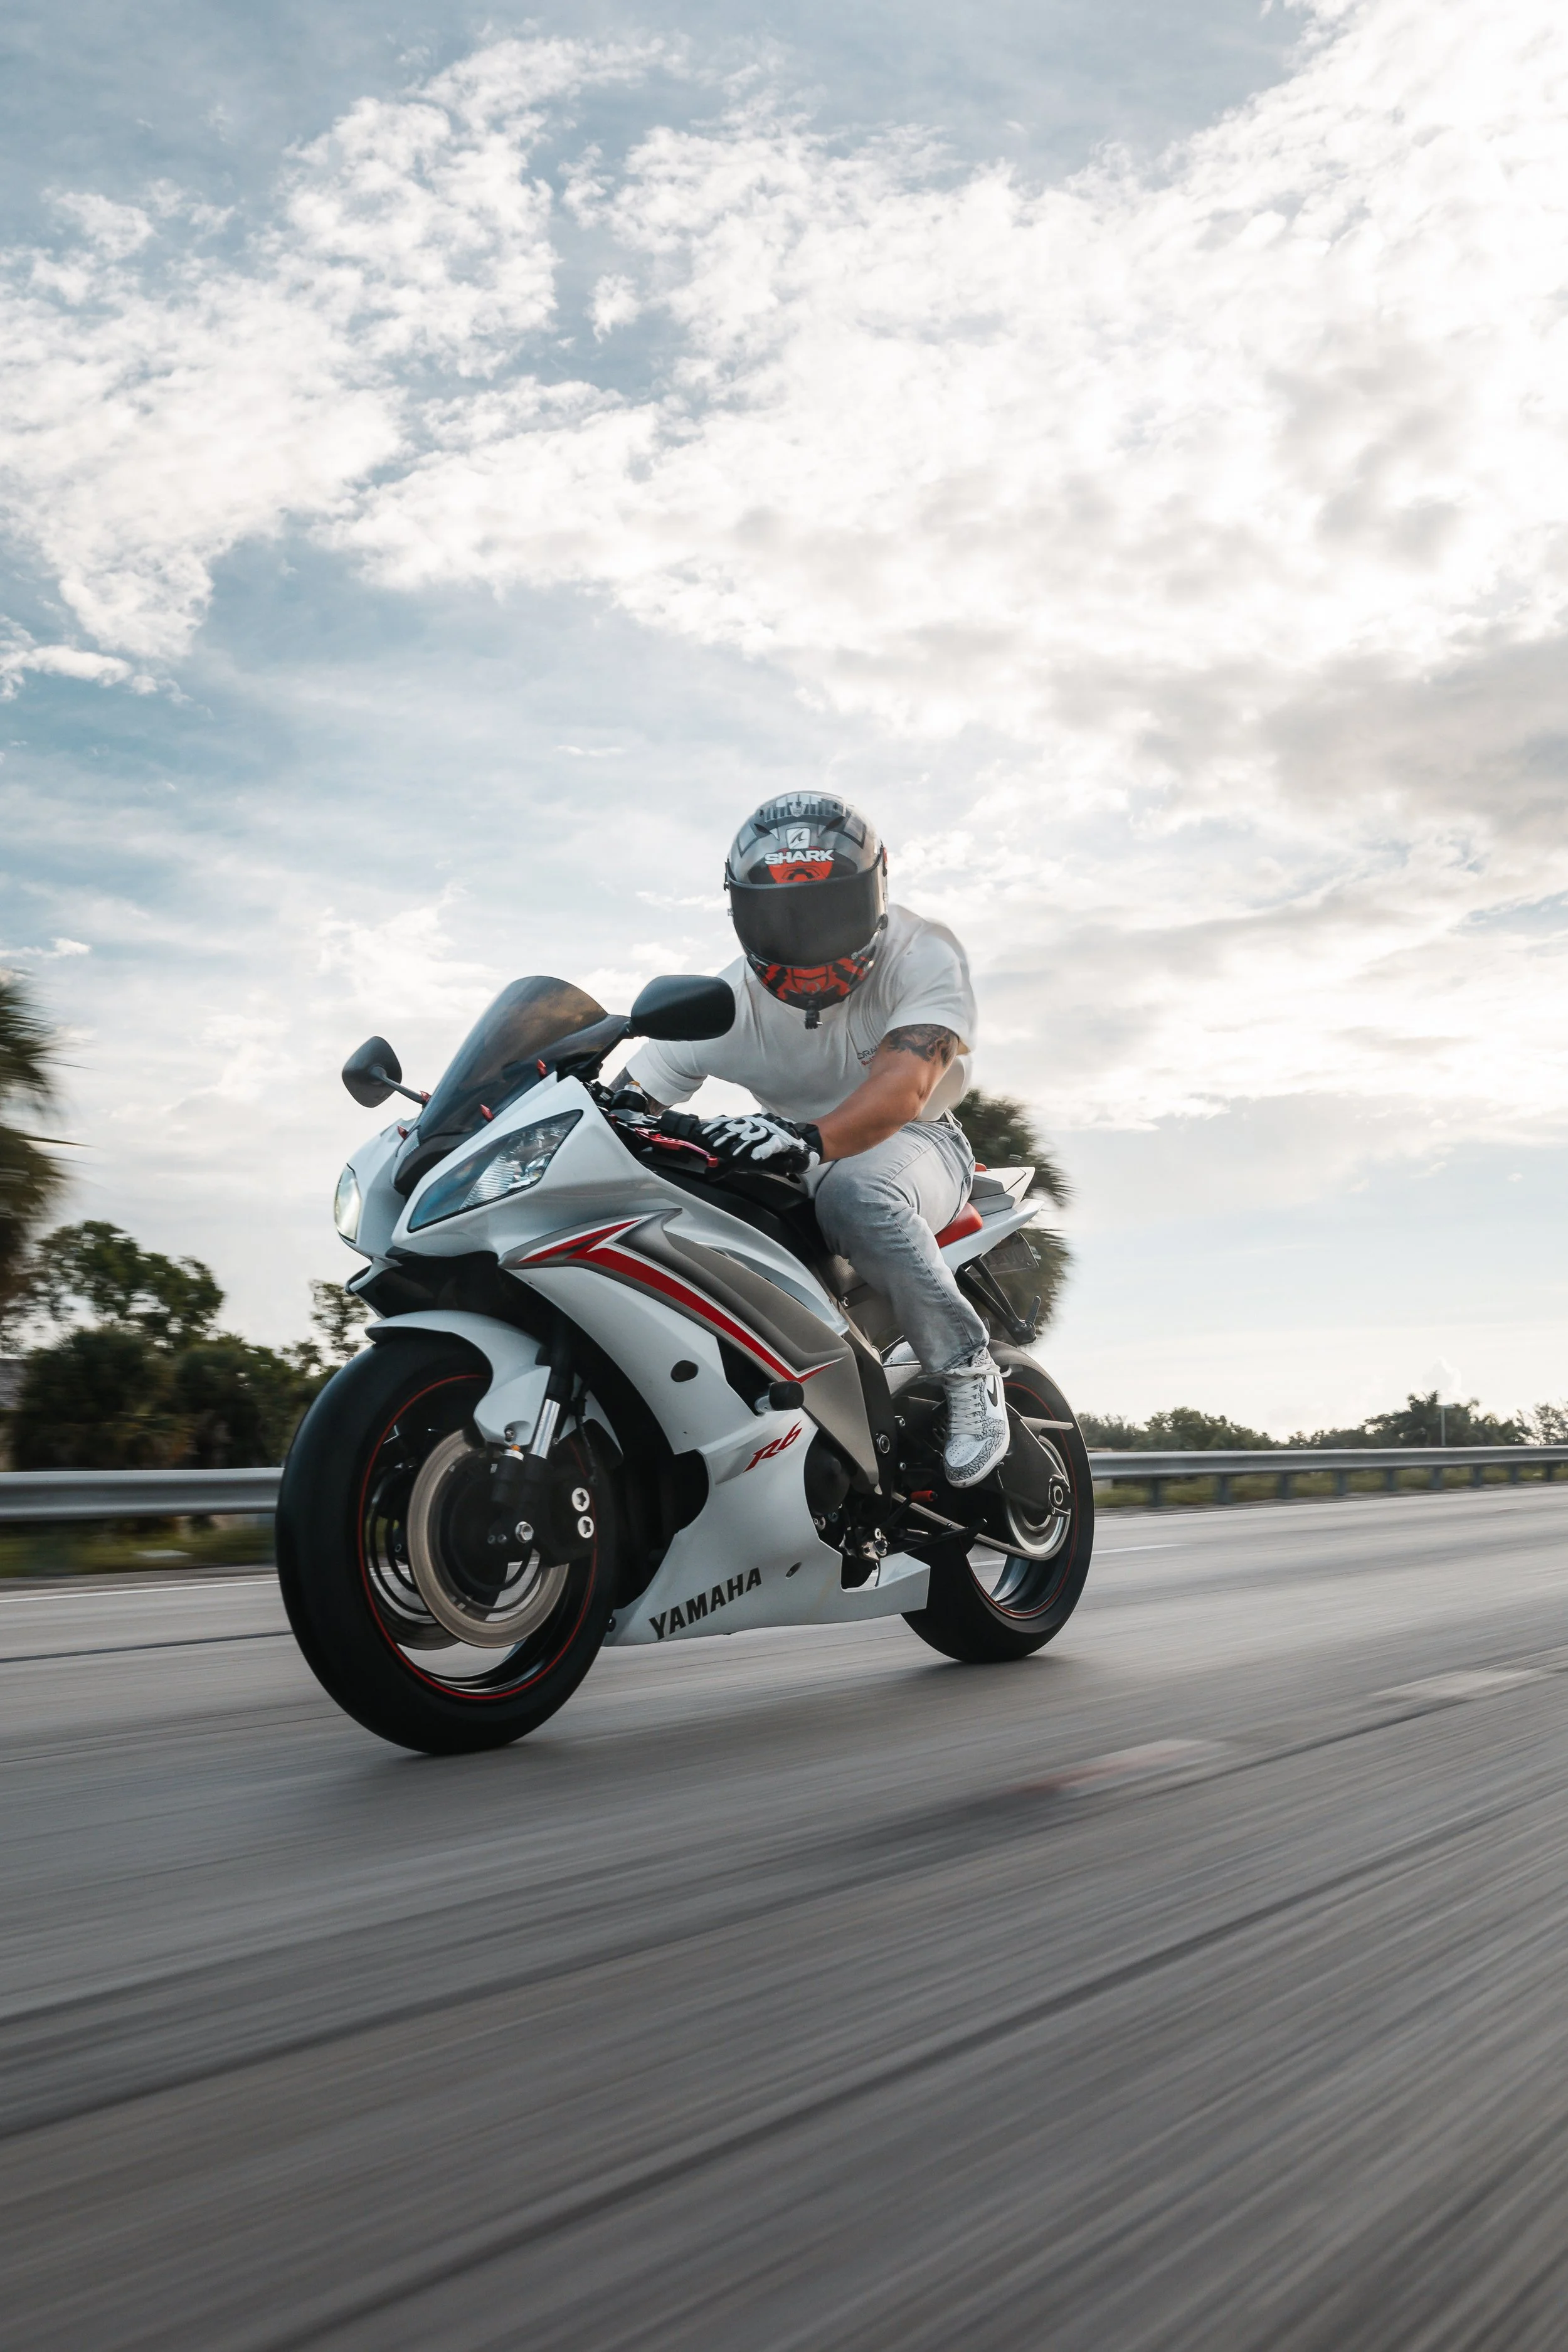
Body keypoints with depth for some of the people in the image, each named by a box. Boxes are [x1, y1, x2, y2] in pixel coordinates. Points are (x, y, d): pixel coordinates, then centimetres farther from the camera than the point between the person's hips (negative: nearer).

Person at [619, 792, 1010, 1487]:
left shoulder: (923, 955, -16)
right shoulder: (729, 1004, -9)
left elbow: (902, 1086, -34)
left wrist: (811, 1137, -53)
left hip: (913, 1143, -4)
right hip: (804, 1164, 4)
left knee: (855, 1190, -40)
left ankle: (968, 1368, -20)